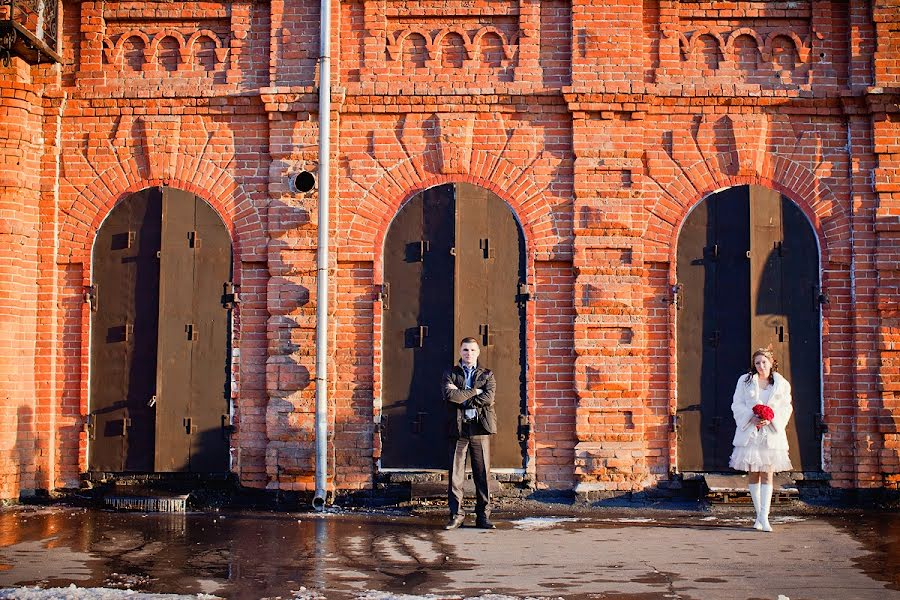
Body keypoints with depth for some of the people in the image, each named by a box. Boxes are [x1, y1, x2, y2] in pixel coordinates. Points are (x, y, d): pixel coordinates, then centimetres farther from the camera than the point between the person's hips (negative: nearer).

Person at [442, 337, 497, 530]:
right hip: (458, 428, 0)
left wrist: (462, 396, -7)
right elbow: (450, 395, -10)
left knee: (482, 474, 1)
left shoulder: (487, 375, 11)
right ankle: (456, 514, 8)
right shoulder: (450, 373, 10)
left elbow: (488, 398, -7)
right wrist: (475, 392, -6)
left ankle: (483, 516, 7)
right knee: (455, 473, 0)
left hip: (480, 429, 0)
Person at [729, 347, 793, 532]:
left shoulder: (782, 384, 6)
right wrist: (752, 418, -13)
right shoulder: (745, 381, 5)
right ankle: (759, 514, 15)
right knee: (753, 474, 5)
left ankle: (764, 517, -10)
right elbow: (737, 405, 3)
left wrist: (771, 420, -13)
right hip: (749, 433, 1)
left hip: (771, 434, 0)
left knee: (767, 474, -6)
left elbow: (786, 408, 4)